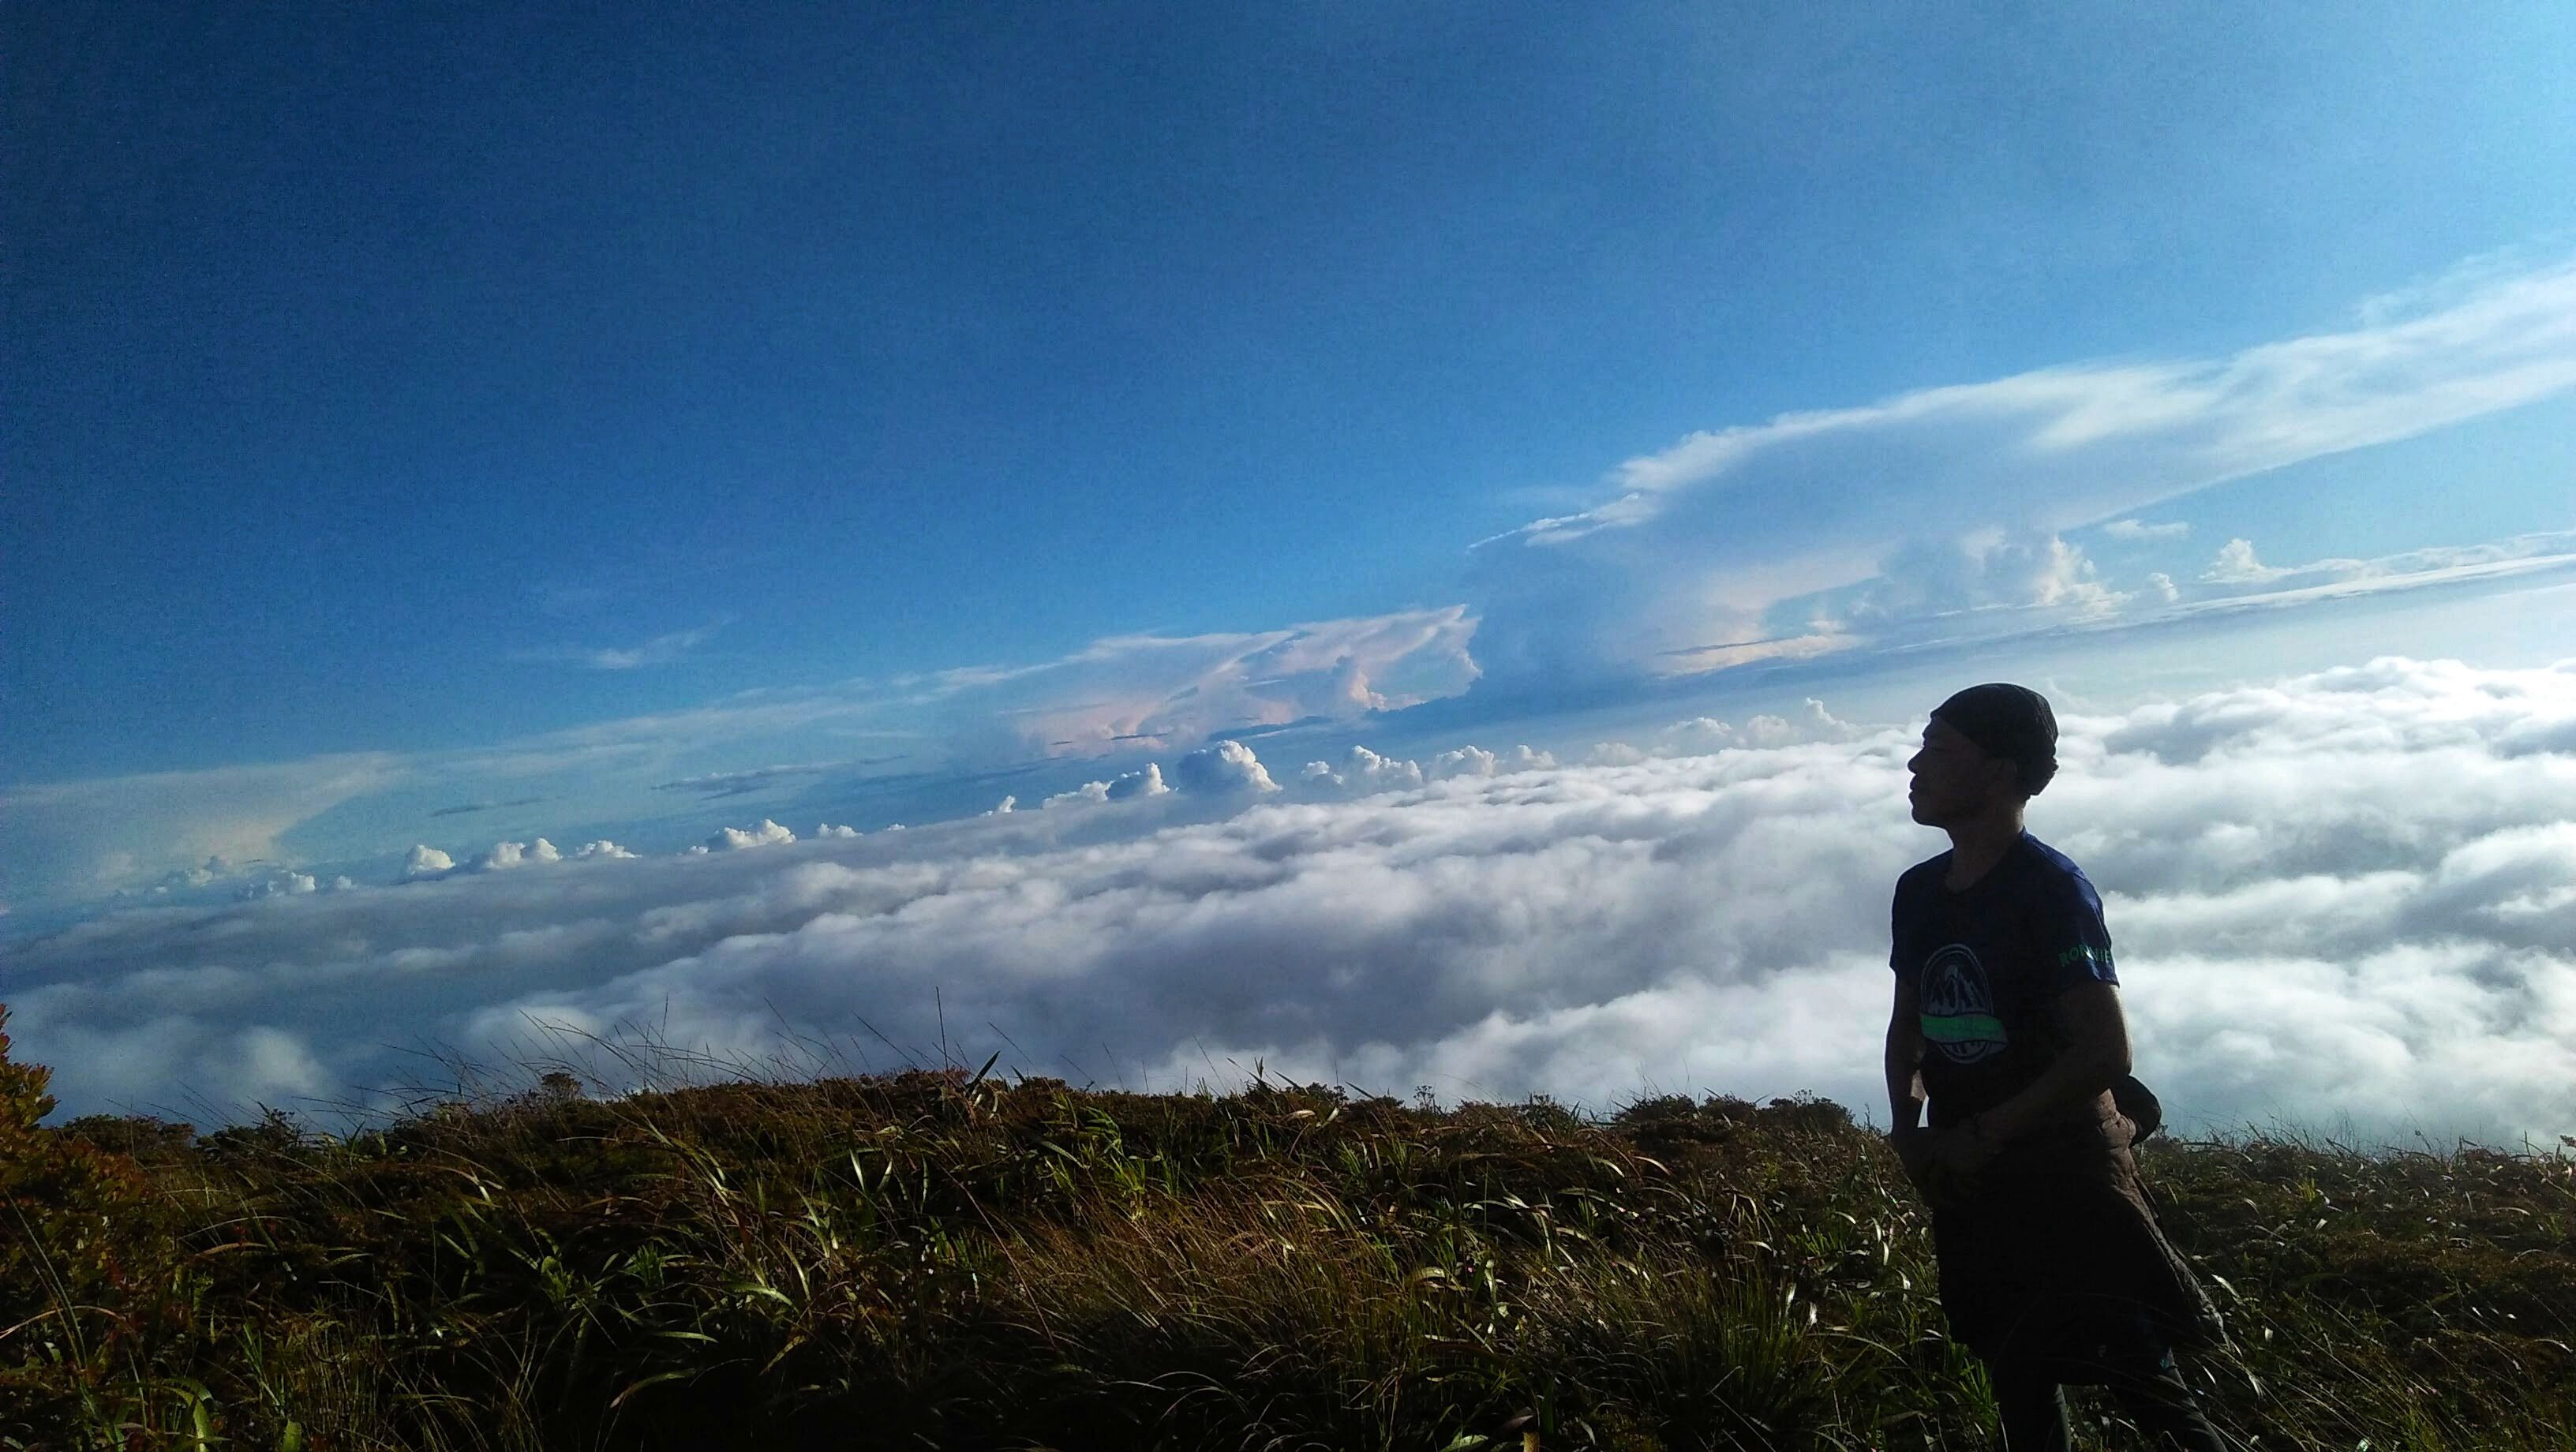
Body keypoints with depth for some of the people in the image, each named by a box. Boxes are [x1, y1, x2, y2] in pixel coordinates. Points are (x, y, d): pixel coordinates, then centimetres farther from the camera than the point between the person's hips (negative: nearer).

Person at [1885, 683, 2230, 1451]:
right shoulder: (1918, 890, 2)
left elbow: (2105, 1055, -20)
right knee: (2016, 1379, 20)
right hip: (1967, 1178, 6)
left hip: (2067, 1174, -6)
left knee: (2140, 1379, -1)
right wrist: (1908, 1128, 0)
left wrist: (1982, 1134, -18)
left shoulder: (2052, 888, -18)